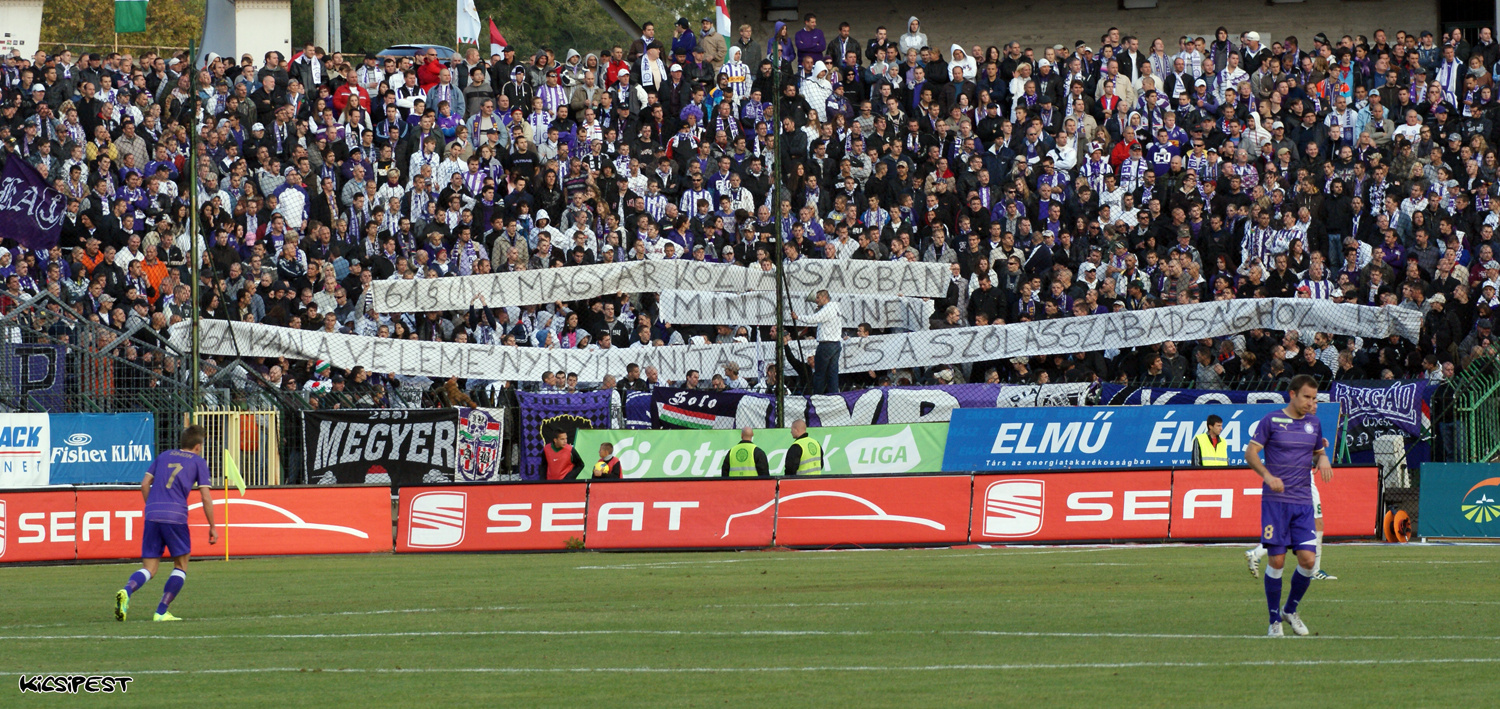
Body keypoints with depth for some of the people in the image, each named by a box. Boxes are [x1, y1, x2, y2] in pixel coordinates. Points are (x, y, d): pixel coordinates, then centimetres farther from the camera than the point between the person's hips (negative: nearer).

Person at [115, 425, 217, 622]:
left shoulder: (163, 457, 21)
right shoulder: (198, 462, 9)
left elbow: (145, 484, 16)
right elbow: (206, 497, 2)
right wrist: (212, 527, 10)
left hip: (152, 516, 4)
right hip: (176, 515, -4)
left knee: (148, 569, 5)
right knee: (180, 566, 12)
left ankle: (127, 591, -26)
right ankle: (161, 612, 0)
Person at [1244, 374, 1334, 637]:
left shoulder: (1313, 424, 12)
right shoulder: (1271, 421, -2)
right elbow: (1251, 453, -2)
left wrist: (1323, 459, 1)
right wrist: (1267, 475, -19)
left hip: (1303, 502, 4)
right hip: (1275, 500, -4)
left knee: (1307, 558, -5)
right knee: (1277, 560, -6)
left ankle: (1291, 610, 17)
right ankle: (1274, 620, 7)